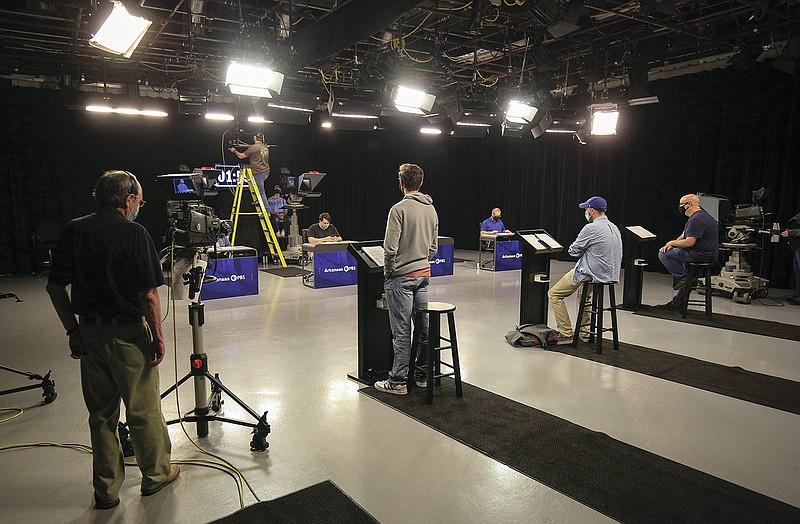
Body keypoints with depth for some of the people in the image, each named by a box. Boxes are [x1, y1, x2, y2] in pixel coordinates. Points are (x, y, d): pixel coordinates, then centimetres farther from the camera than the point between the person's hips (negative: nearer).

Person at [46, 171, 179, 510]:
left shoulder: (73, 231, 2)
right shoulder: (133, 233, -14)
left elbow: (55, 287, 5)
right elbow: (148, 294, -17)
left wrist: (74, 331, 12)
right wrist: (158, 337, -7)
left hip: (89, 333, 5)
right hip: (128, 334, -5)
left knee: (100, 413, 16)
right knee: (143, 409, 11)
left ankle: (106, 491, 28)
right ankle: (156, 474, 29)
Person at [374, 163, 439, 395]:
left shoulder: (399, 209, -14)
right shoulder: (431, 209, 9)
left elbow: (390, 248, -18)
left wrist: (389, 271, -4)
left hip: (401, 277, -7)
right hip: (424, 274, 7)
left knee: (401, 332, -1)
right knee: (424, 326, 13)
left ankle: (398, 381, 9)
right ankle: (422, 374, 25)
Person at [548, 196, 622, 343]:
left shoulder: (591, 228, -19)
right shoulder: (614, 228, 9)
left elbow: (573, 251, -11)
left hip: (590, 273, -9)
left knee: (554, 294, 2)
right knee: (583, 290, 36)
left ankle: (567, 334, 1)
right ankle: (584, 332, 34)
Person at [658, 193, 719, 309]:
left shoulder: (697, 219, -19)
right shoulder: (700, 216, 18)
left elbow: (689, 242, -25)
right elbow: (683, 237, 18)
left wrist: (671, 243, -9)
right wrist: (671, 245, 1)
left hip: (702, 255, -11)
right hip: (708, 254, 11)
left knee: (663, 255, -12)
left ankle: (683, 277, -7)